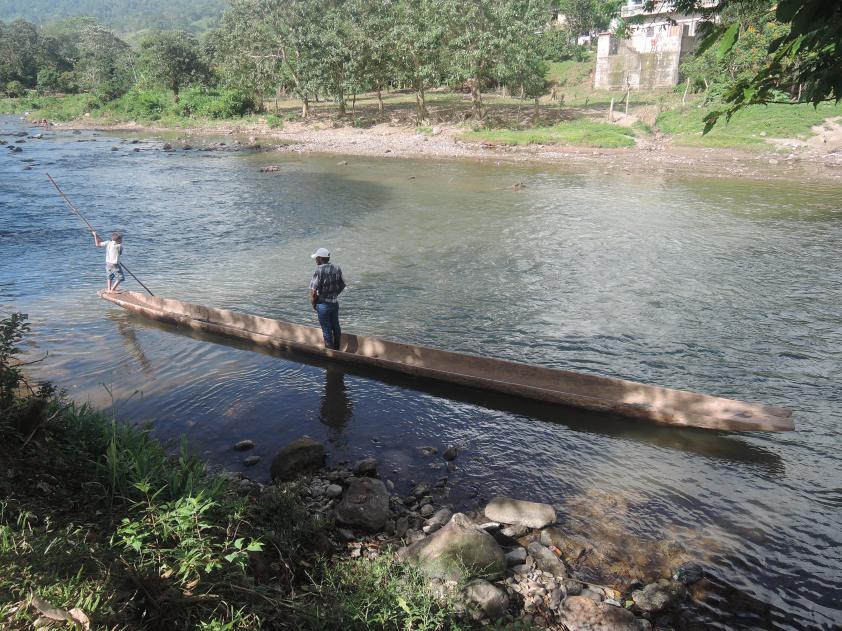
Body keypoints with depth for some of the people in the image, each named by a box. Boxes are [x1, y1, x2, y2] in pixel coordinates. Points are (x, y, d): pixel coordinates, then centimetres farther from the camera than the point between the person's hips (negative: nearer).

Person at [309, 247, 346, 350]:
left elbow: (313, 290, -21)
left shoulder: (319, 270, -19)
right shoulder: (337, 268, -1)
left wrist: (313, 303, -6)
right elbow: (342, 285, 7)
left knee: (326, 330, 5)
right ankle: (336, 349, 32)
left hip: (323, 304, -6)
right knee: (336, 327, 19)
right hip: (335, 302, 6)